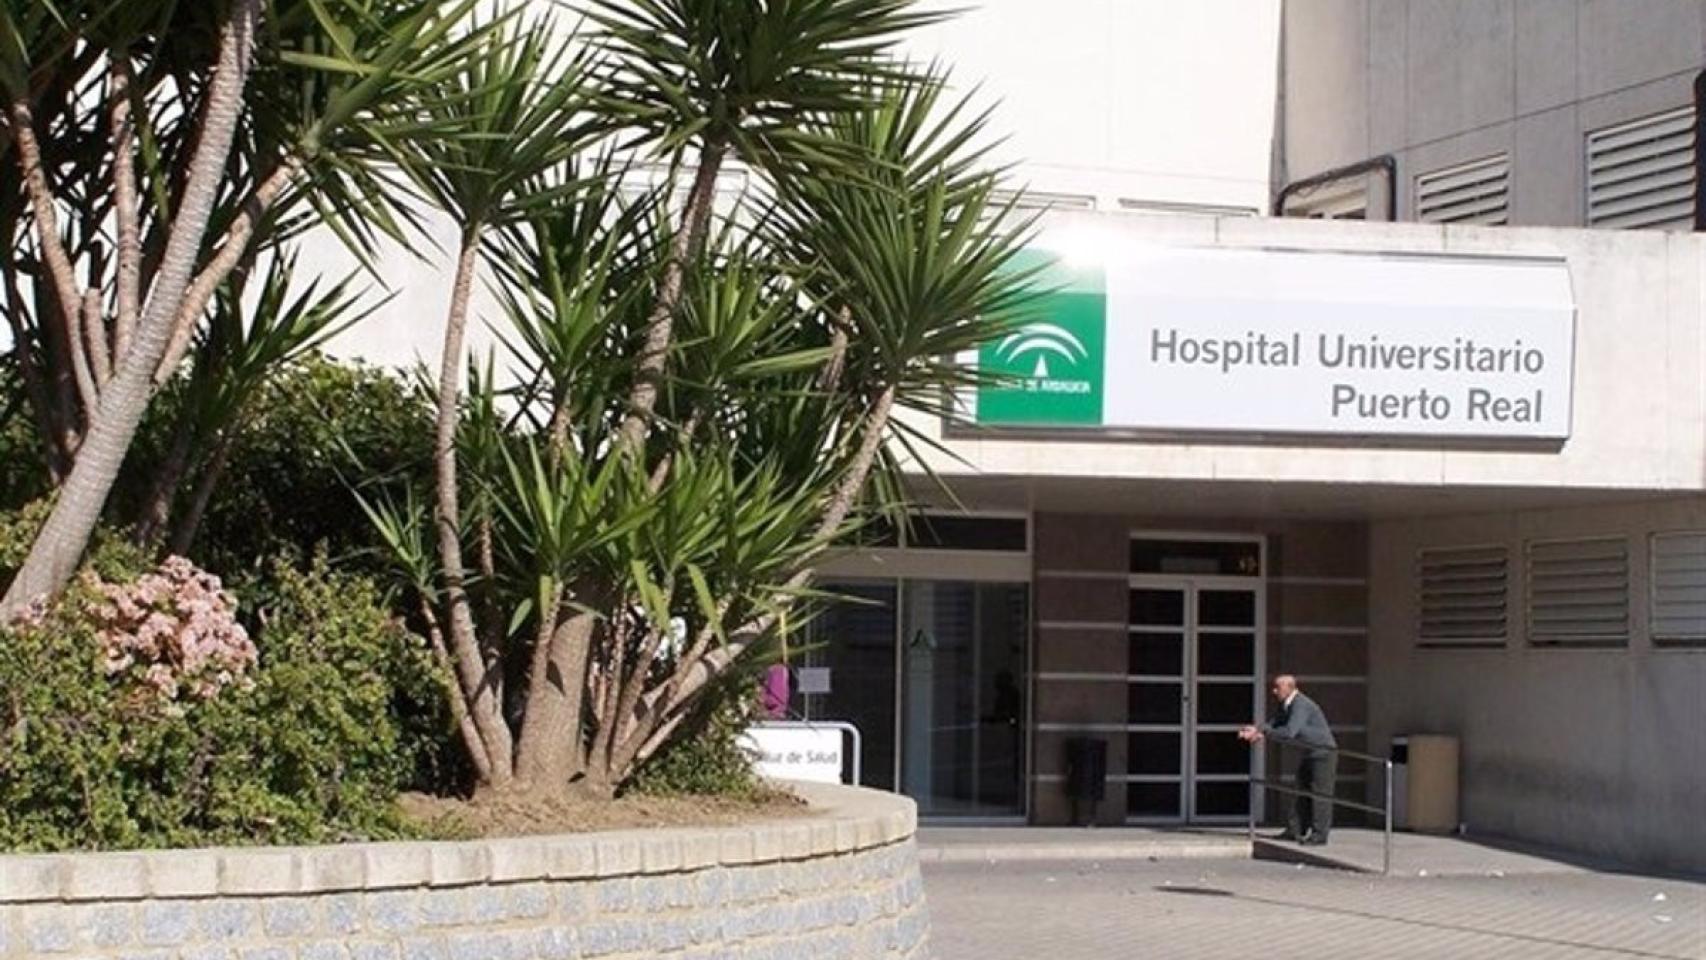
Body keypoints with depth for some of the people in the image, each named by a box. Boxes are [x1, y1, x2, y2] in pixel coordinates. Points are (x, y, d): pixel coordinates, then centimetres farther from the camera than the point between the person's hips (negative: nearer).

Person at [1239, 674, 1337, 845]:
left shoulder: (1301, 705, -23)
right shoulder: (1285, 706, 8)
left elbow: (1290, 732, -32)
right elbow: (1273, 724, 7)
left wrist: (1263, 733, -27)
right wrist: (1256, 730, -12)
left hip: (1323, 753, -10)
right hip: (1307, 754, 10)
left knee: (1320, 793, -7)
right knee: (1297, 792, 8)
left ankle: (1319, 834, -5)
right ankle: (1295, 831, 12)